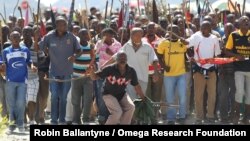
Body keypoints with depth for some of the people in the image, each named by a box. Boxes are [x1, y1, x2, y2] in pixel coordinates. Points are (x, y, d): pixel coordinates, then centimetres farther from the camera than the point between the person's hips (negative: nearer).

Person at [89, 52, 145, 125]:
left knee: (131, 107, -19)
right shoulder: (110, 69, -21)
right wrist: (91, 71, -41)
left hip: (122, 94, 5)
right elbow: (94, 77, -18)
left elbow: (136, 86, 2)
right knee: (117, 112, -22)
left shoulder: (131, 71, -10)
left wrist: (143, 99, 4)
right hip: (109, 94, -4)